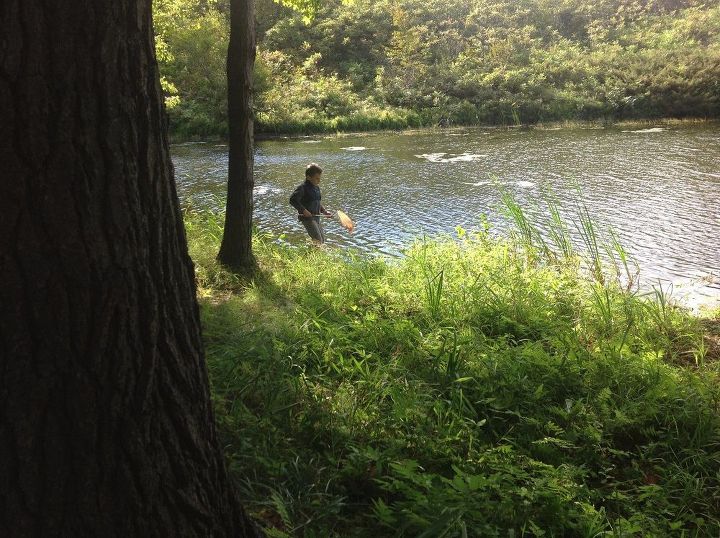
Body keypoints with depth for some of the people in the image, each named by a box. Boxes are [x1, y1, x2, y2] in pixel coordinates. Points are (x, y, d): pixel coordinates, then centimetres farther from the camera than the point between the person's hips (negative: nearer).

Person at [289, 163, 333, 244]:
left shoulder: (317, 188, 14)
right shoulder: (302, 188, -13)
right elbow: (293, 200, -21)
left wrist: (324, 211, 11)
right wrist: (303, 210, -25)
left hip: (316, 217, 9)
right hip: (307, 217, -9)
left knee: (322, 240, 14)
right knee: (318, 240, -19)